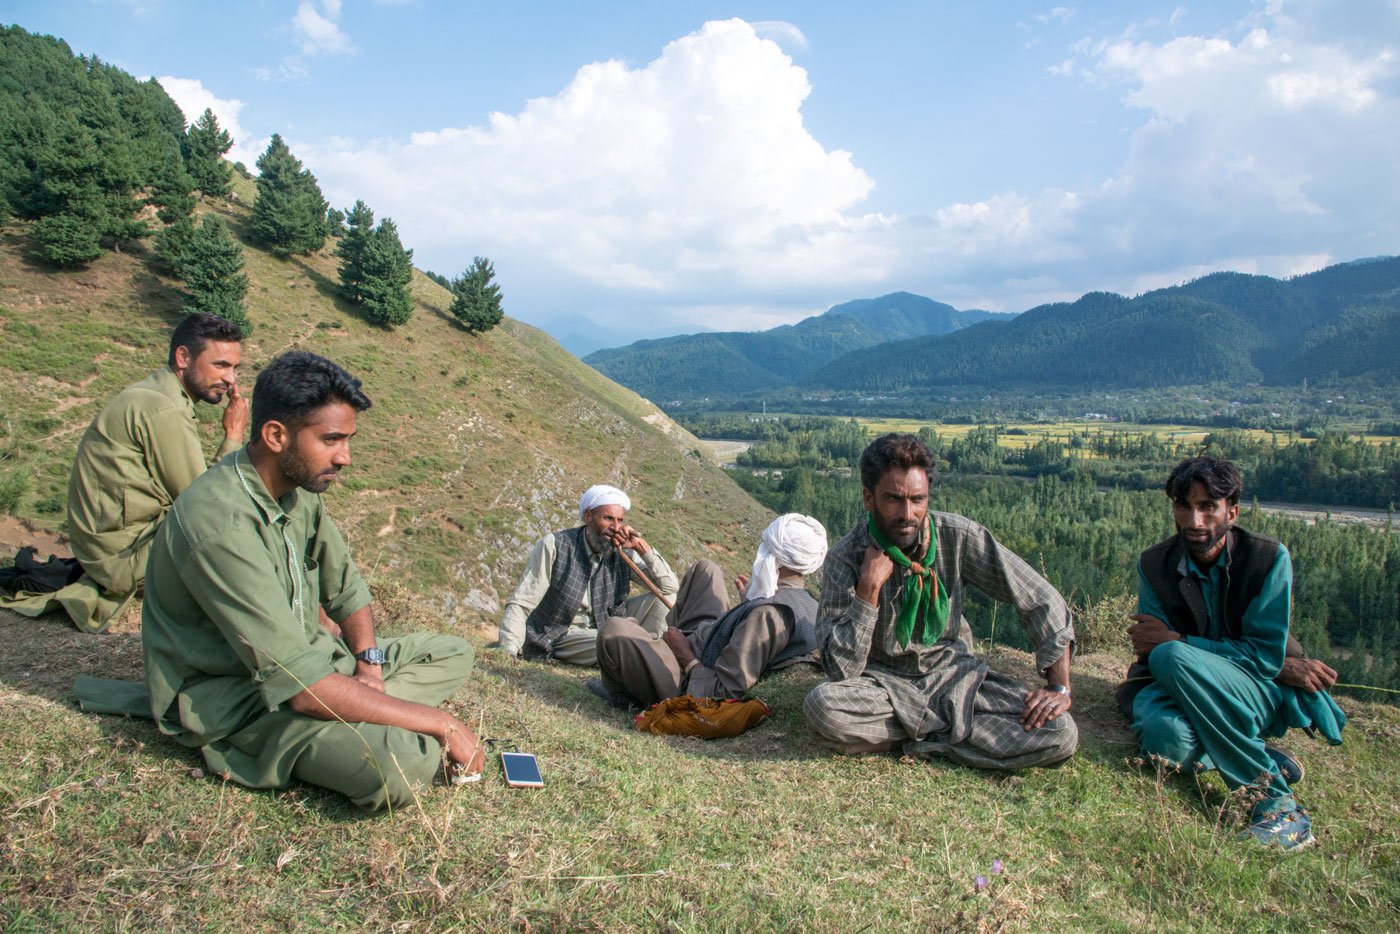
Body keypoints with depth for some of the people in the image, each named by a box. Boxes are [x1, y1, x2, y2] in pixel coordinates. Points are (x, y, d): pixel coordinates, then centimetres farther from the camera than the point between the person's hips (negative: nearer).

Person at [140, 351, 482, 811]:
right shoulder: (219, 522, -29)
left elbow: (347, 588, 11)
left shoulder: (299, 487, -1)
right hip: (236, 699, -9)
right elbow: (300, 685, -33)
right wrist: (439, 723, -27)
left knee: (454, 653, 6)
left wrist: (369, 662, -9)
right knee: (403, 763, -33)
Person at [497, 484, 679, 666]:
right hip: (556, 640, -5)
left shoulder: (622, 553, -4)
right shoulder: (554, 546, -13)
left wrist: (641, 547, -15)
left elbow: (671, 587, -5)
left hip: (602, 631, 5)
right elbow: (520, 606, -13)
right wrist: (509, 655, -28)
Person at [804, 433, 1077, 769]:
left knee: (1061, 734, -21)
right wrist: (869, 586, -29)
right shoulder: (845, 557, -16)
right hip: (883, 682, -1)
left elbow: (1041, 599, -5)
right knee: (821, 704, -34)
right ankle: (950, 724, -12)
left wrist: (1059, 687, -11)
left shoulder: (958, 536, -14)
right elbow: (841, 671, -21)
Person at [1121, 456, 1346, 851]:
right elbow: (1153, 645, -8)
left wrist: (1175, 640, -18)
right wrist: (1281, 666, -13)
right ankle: (1265, 757, -4)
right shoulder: (1154, 564, -4)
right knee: (1165, 736, -35)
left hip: (1265, 694, -2)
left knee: (1171, 657, -34)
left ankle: (1272, 794, -25)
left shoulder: (1269, 558, -10)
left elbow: (1266, 654, -12)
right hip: (1186, 690, 2)